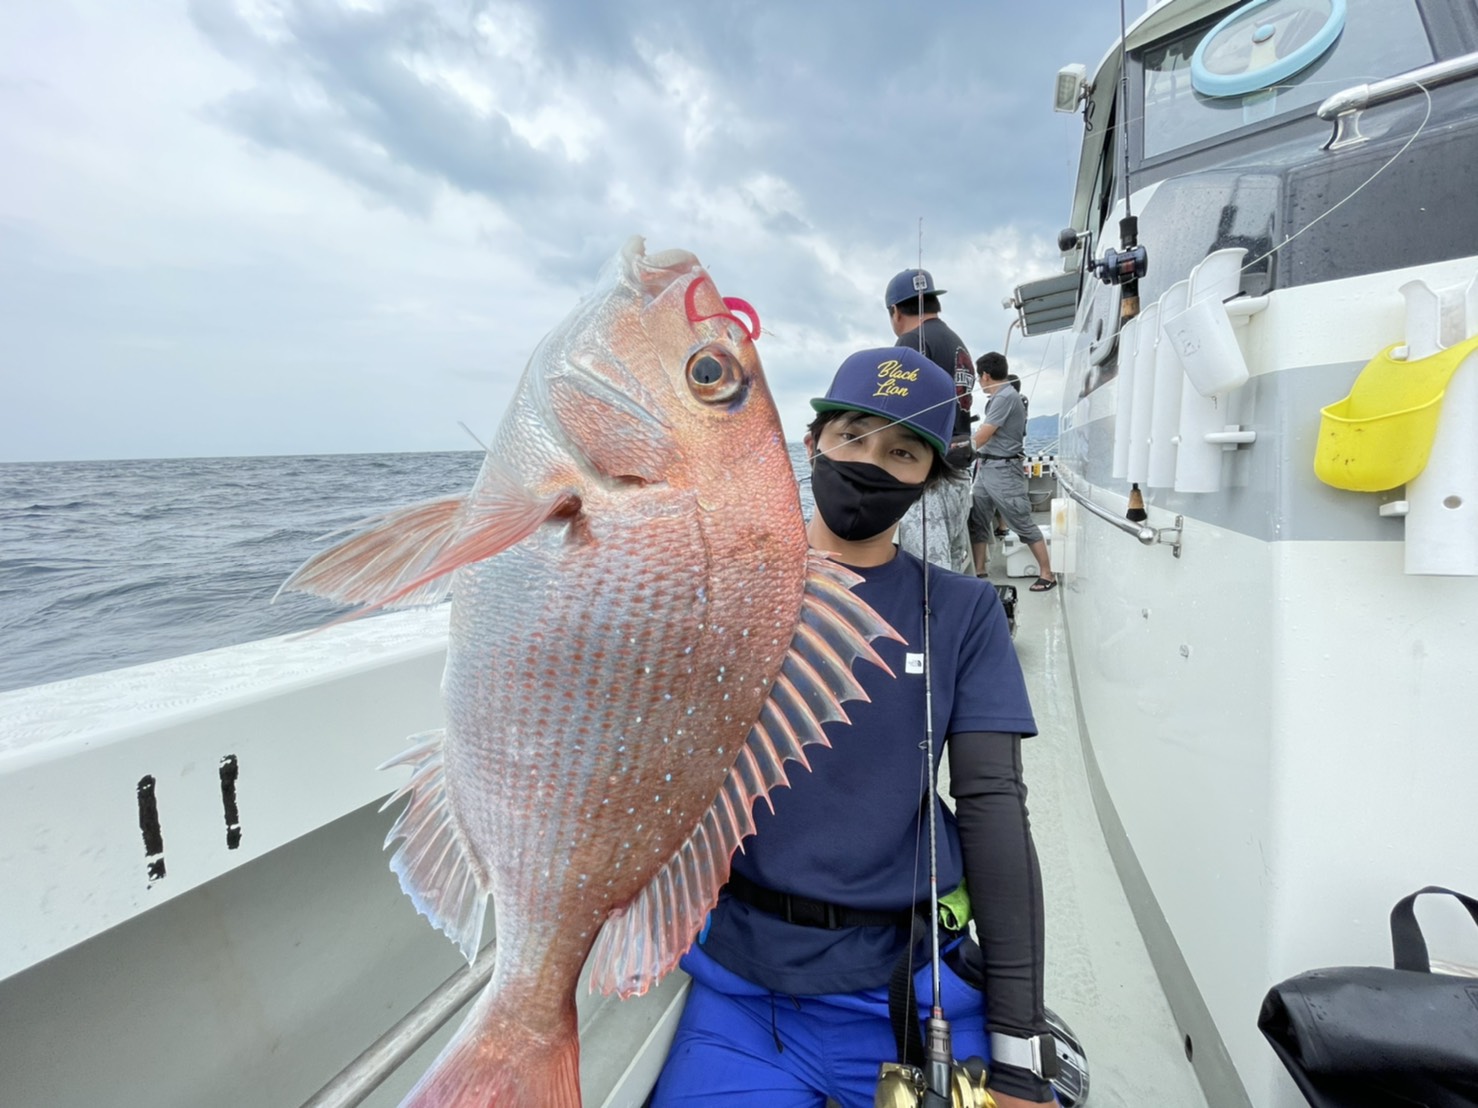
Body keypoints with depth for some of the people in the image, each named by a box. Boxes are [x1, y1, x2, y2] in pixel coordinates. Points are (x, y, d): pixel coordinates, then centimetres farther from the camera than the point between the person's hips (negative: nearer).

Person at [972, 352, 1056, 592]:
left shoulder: (1006, 397, -16)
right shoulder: (998, 398, 13)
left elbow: (980, 438, -15)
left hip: (1004, 470, -9)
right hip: (986, 467, 9)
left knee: (1023, 524, -2)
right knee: (977, 522, 9)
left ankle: (1047, 574, 8)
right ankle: (979, 572, 16)